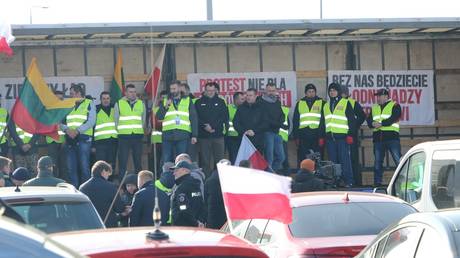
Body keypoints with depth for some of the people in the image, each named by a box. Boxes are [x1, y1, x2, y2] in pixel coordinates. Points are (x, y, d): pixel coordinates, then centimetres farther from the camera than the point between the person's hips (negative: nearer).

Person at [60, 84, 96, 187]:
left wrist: (77, 131, -16)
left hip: (83, 138, -5)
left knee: (84, 166, -8)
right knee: (71, 167, 4)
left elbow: (91, 121, -7)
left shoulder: (89, 103, 4)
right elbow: (61, 122, 12)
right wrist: (67, 129, -10)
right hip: (70, 139, 5)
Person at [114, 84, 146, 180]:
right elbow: (116, 120, 8)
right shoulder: (119, 104, 4)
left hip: (138, 136, 2)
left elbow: (143, 120, 16)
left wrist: (139, 130, 10)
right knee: (122, 162, -5)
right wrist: (120, 131, 6)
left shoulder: (141, 103, 11)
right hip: (124, 137, -2)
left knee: (138, 161, 6)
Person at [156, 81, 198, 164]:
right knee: (166, 161, -1)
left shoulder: (188, 101, 10)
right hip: (168, 136, 1)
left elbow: (194, 119, 8)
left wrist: (194, 135, 1)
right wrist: (166, 107, -11)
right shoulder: (164, 102, 14)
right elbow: (159, 117, 5)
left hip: (183, 136, -1)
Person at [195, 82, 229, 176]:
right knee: (205, 161, 0)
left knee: (219, 159, -2)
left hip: (218, 135, 1)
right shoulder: (199, 103, 9)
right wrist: (204, 126, -14)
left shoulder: (220, 102, 11)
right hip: (203, 136, -1)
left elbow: (225, 117, 5)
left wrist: (212, 126, -7)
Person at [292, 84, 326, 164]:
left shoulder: (321, 103, 7)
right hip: (303, 137, 2)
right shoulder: (300, 103, 14)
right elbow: (295, 121, 15)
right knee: (302, 159, 3)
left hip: (316, 136, -2)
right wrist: (296, 137, 7)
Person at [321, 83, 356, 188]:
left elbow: (351, 120, -1)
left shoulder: (345, 103, 4)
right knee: (332, 161, 4)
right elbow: (323, 123, 23)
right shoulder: (326, 106, 21)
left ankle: (348, 181, -7)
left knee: (344, 159, -8)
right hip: (330, 137, 5)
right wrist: (322, 137, 14)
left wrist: (350, 135, -9)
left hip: (342, 136, -5)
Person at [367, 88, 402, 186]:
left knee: (398, 160, -9)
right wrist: (373, 124, -12)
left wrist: (381, 123, -20)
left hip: (392, 137, -5)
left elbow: (393, 118, -11)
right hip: (378, 137, 5)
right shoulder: (374, 108, 21)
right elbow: (369, 120, 11)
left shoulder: (394, 106, 4)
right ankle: (377, 183, 12)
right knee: (377, 162, 7)